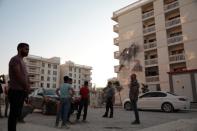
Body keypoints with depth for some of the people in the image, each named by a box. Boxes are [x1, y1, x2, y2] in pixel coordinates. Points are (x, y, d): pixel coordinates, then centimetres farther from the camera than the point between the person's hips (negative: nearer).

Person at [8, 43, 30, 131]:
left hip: (21, 91, 9)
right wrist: (26, 87, -9)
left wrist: (27, 87, 5)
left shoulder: (21, 61, 19)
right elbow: (18, 76, -19)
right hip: (16, 92, -9)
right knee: (14, 114, -3)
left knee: (17, 114, 14)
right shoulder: (15, 59, -10)